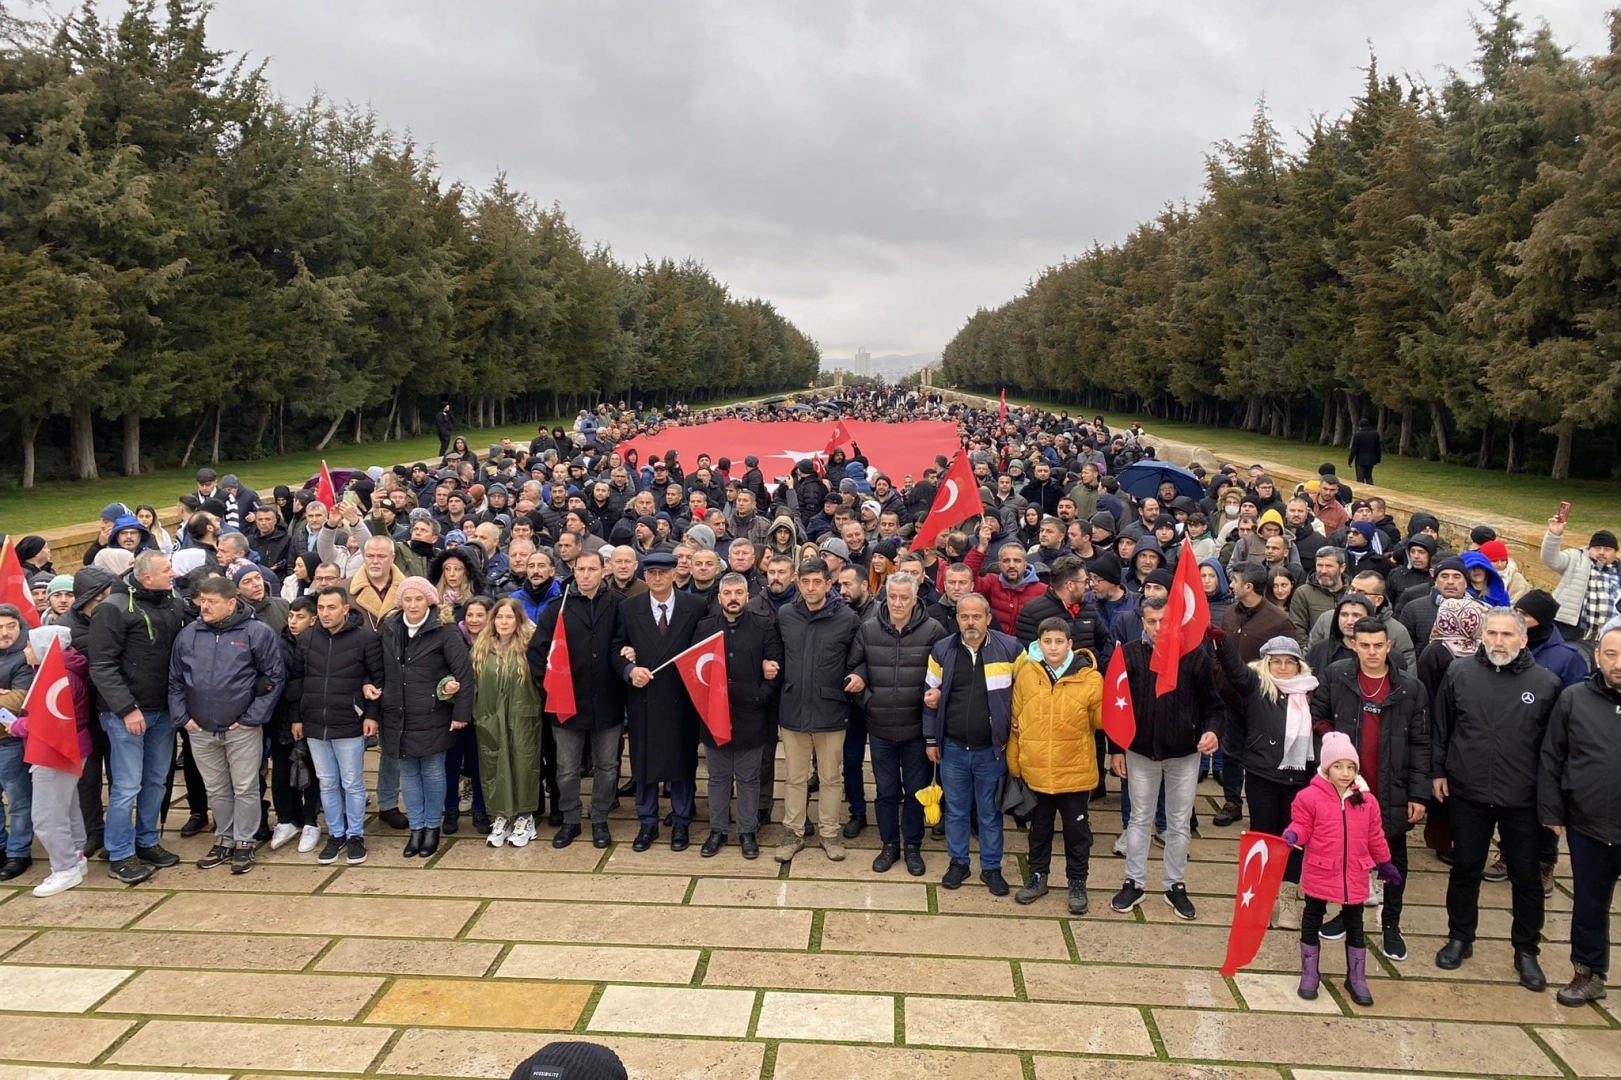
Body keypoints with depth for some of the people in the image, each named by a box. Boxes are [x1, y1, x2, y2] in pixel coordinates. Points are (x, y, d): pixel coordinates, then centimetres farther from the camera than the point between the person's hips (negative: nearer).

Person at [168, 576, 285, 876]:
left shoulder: (257, 632, -9)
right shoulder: (188, 634, 4)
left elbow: (276, 677, -7)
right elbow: (175, 680, 11)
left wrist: (252, 718, -10)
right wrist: (183, 717, 1)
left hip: (242, 729, -4)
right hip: (200, 730, 4)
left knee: (245, 789, 5)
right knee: (217, 790, 15)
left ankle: (244, 843, 18)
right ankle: (224, 840, 29)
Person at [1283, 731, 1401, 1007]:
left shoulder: (1366, 801, 0)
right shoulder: (1310, 797, -12)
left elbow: (1375, 837, 10)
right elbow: (1302, 826, -7)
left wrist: (1386, 865, 18)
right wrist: (1292, 835, -29)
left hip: (1354, 878, 3)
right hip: (1319, 874, -2)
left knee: (1355, 926, 13)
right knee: (1312, 922, 11)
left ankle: (1356, 979, 27)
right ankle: (1309, 974, 25)